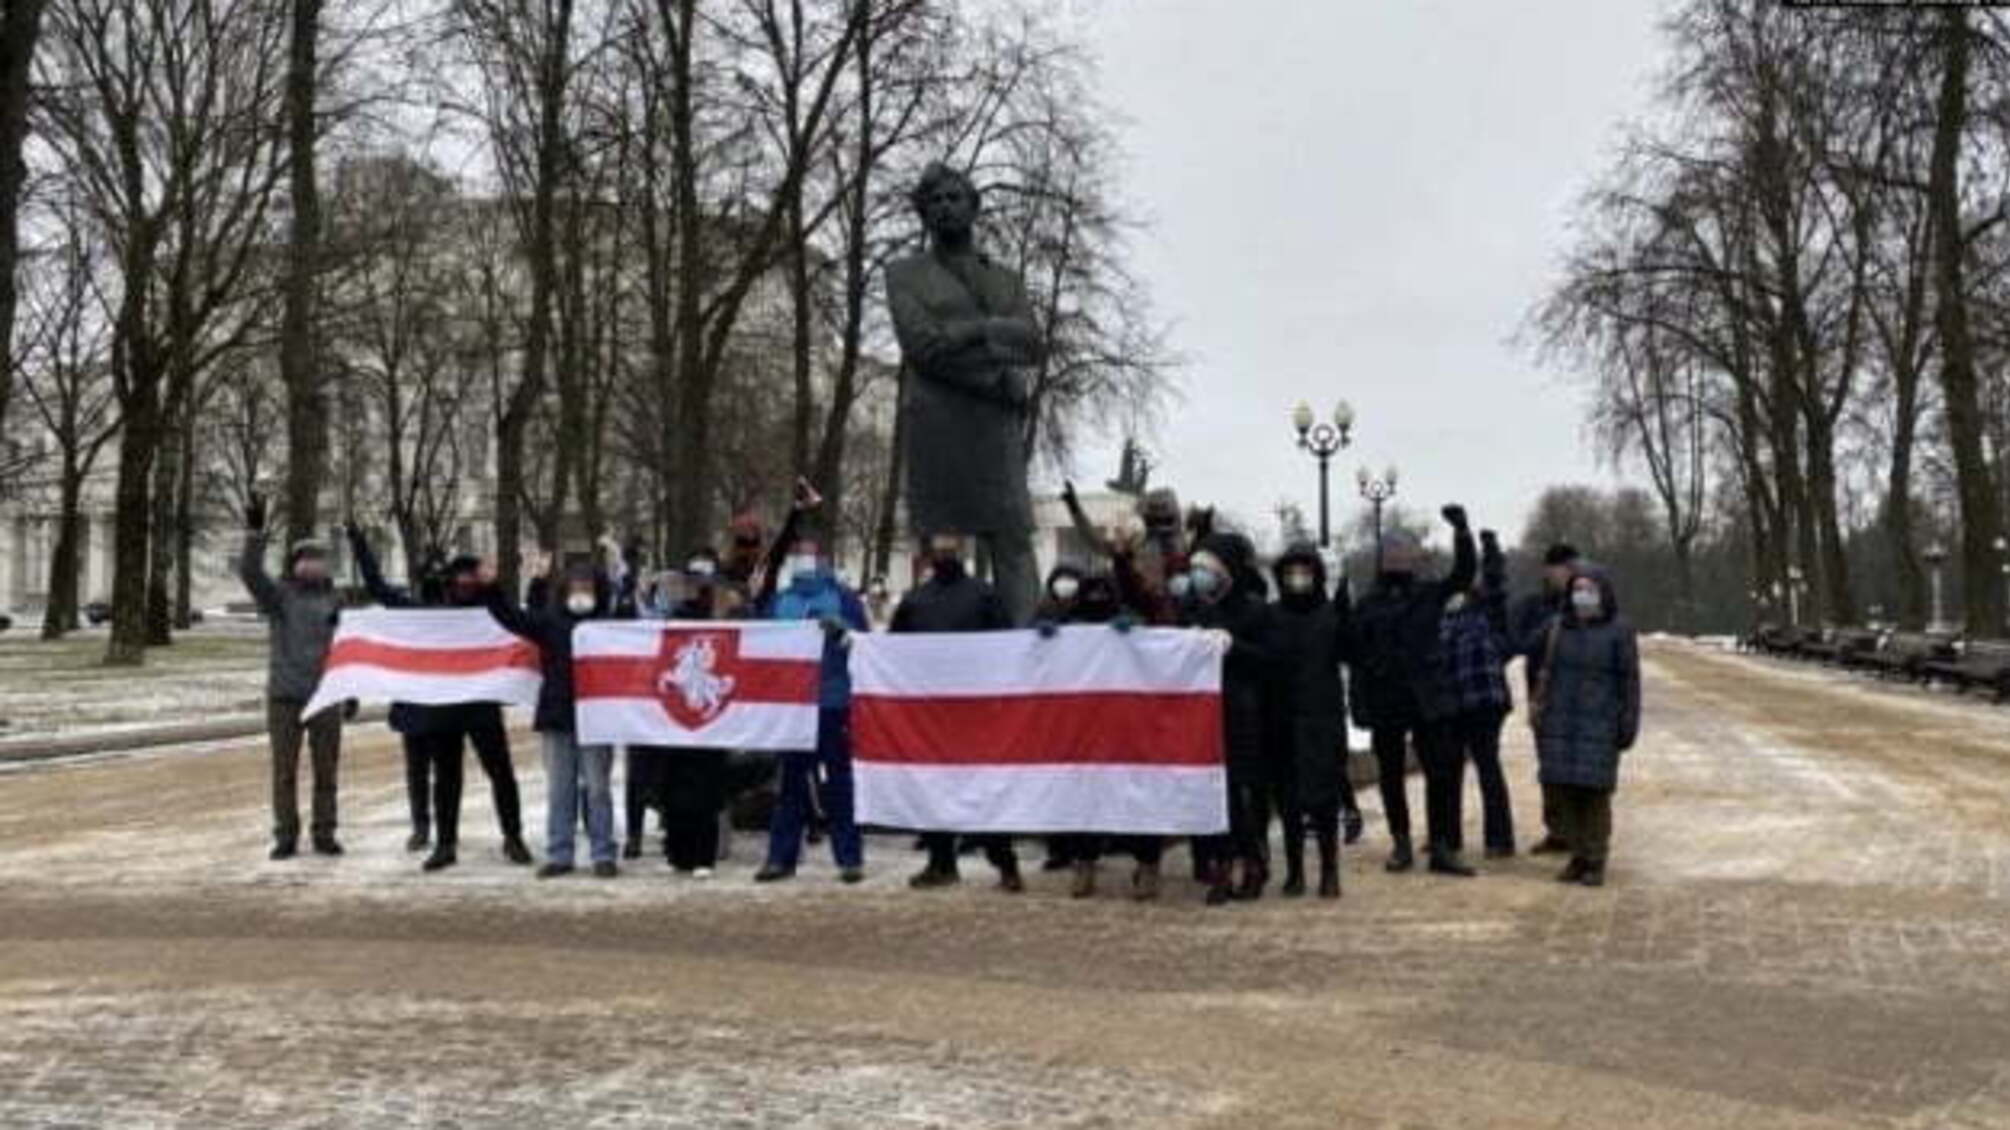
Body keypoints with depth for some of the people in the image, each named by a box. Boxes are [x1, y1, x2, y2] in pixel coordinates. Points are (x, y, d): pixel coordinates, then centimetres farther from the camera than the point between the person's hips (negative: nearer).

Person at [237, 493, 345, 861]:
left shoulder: (332, 602, 11)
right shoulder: (277, 595, 1)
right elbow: (249, 571, -16)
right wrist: (255, 531, -28)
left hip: (326, 696, 3)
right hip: (284, 696, -2)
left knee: (326, 770, 5)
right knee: (284, 771, 2)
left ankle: (324, 834, 13)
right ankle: (285, 837, 9)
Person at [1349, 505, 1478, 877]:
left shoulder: (1430, 595, 6)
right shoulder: (1367, 606, 2)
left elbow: (1464, 573, -1)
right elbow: (1353, 653, 0)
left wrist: (1462, 532, -14)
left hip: (1426, 701, 1)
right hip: (1384, 704, 0)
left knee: (1444, 770, -3)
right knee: (1390, 776, 8)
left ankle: (1442, 847, 4)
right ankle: (1400, 843, 22)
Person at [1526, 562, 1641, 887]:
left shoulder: (1619, 631, -2)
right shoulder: (1557, 628, 7)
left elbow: (1629, 681, -2)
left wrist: (1628, 726, -5)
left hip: (1599, 725, -4)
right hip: (1560, 724, 4)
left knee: (1595, 792, -5)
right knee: (1563, 791, 2)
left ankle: (1596, 862, 5)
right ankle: (1578, 856, 13)